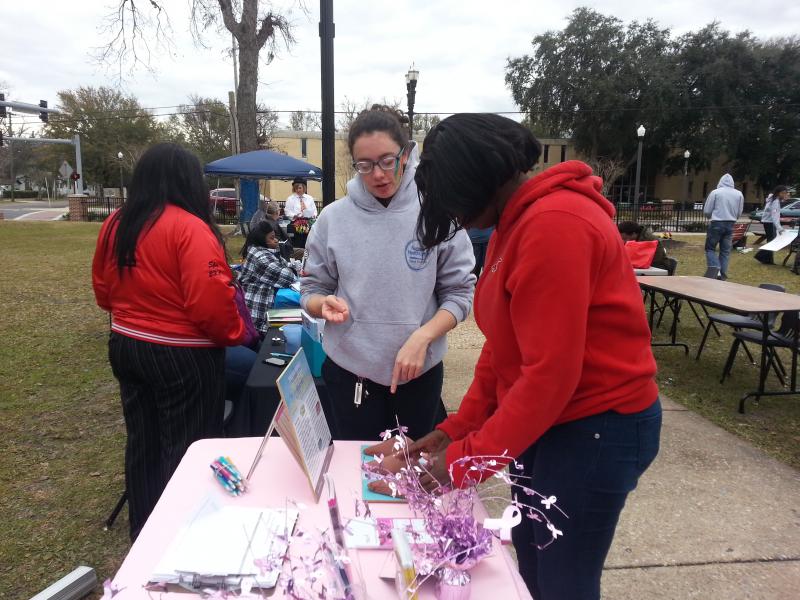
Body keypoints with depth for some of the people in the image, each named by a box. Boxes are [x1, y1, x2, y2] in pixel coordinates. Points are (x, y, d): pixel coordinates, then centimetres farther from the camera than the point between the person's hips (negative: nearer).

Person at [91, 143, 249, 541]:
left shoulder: (115, 225, 3)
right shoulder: (189, 228, -20)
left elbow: (103, 291, 13)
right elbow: (210, 302, -26)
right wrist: (236, 334, -9)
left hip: (125, 345, 8)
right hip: (182, 356, -8)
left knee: (142, 443, 20)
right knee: (187, 448, 7)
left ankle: (143, 533, 37)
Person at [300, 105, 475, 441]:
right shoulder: (333, 218, -4)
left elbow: (460, 292, -6)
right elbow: (311, 290, 4)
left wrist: (422, 338, -20)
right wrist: (325, 304, -19)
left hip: (421, 369, 0)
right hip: (350, 369, 1)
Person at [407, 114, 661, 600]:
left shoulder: (553, 225, -24)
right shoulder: (515, 222, 9)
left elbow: (550, 373, -26)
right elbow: (503, 344, 10)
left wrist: (466, 460, -18)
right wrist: (458, 428, 4)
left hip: (597, 426, -9)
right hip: (544, 419, 9)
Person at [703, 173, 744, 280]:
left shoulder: (715, 192, -6)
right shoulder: (739, 194, 3)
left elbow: (706, 211, -3)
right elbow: (739, 213, 7)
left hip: (716, 224, -4)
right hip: (730, 225, 4)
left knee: (710, 248, 7)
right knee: (725, 251, 11)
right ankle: (723, 274, 13)